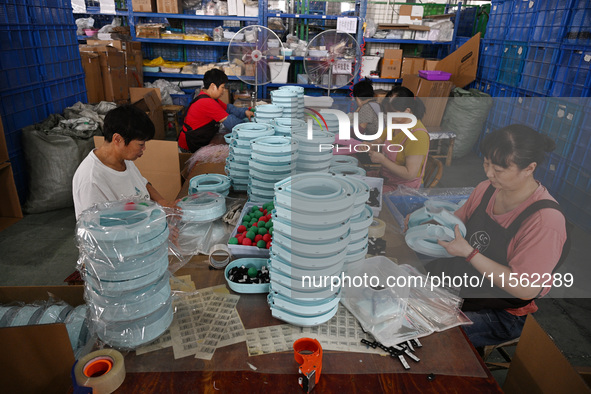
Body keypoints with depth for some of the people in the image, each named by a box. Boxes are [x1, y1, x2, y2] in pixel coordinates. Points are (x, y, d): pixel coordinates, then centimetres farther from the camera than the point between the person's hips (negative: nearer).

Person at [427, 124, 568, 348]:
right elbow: (459, 221, 12)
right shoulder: (487, 189, -5)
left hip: (503, 312, -6)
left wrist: (469, 253, -28)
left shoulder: (546, 220, -24)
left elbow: (526, 289, -23)